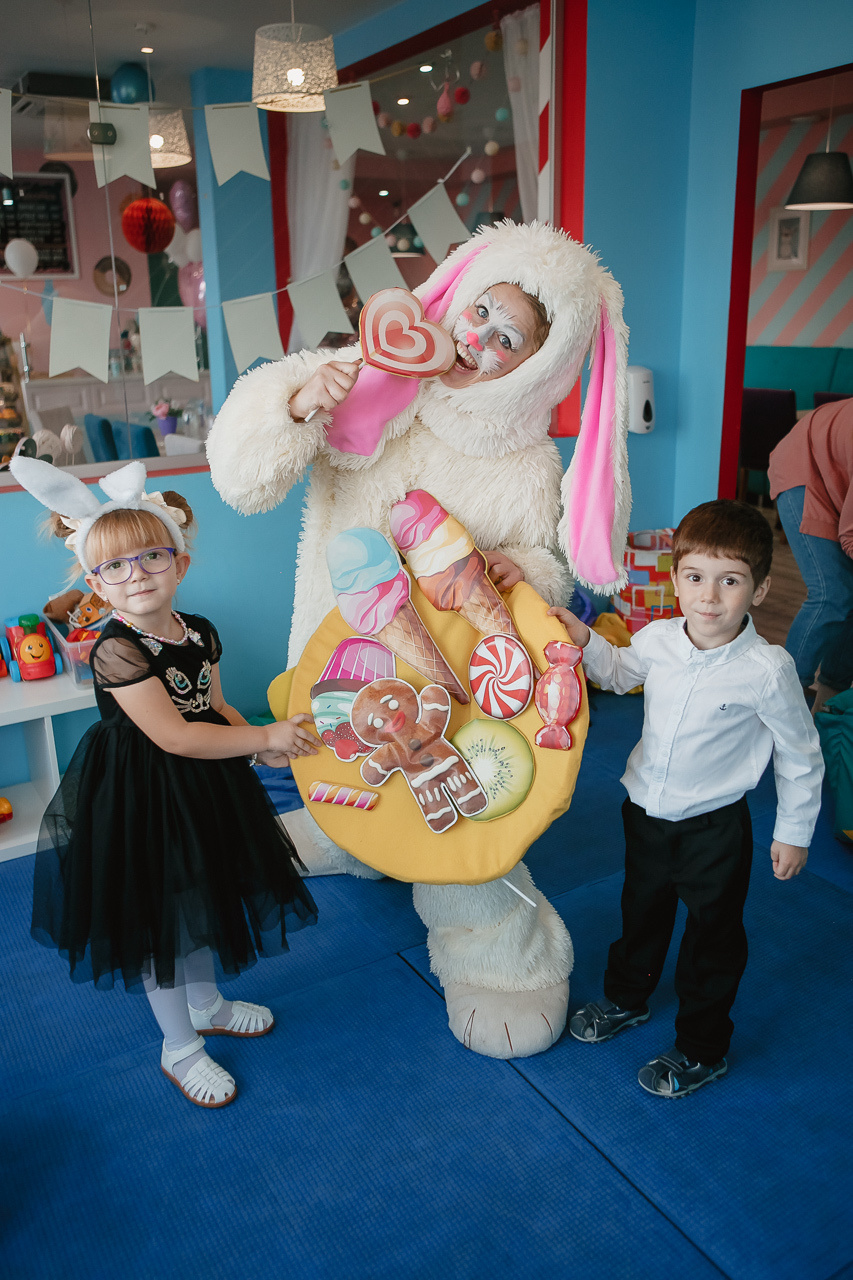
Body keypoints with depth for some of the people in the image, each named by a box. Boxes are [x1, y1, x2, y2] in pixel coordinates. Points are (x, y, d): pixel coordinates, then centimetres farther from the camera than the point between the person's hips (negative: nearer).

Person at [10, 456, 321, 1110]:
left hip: (203, 786, 7)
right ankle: (180, 1048, 30)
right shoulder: (115, 650, -26)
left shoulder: (200, 633, -2)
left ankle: (208, 1005, 49)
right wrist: (267, 737, -24)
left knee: (201, 896, 24)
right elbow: (174, 736, -28)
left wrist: (264, 743, -9)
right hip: (141, 798, -7)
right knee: (158, 917, 9)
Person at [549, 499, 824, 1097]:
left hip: (714, 828, -4)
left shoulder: (767, 668, -23)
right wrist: (586, 641, -3)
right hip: (646, 809, 4)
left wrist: (794, 833, -2)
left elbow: (801, 756, -9)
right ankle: (627, 998, 53)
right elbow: (620, 672, 14)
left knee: (713, 939, 15)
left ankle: (703, 1050, 38)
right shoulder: (657, 638, -11)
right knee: (641, 912, 27)